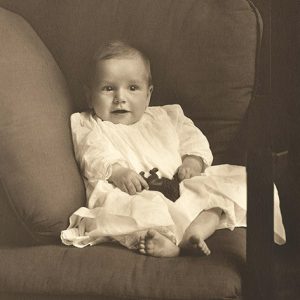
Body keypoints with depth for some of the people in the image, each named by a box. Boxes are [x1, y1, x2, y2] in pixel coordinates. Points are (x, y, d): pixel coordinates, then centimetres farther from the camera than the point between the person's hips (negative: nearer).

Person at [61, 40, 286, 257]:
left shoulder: (166, 117, 29)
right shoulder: (86, 125, 18)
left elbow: (191, 137, 23)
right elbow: (94, 152, -1)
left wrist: (194, 160, -1)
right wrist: (116, 170, -22)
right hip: (132, 195, -3)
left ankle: (196, 230, -40)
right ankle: (153, 237, -61)